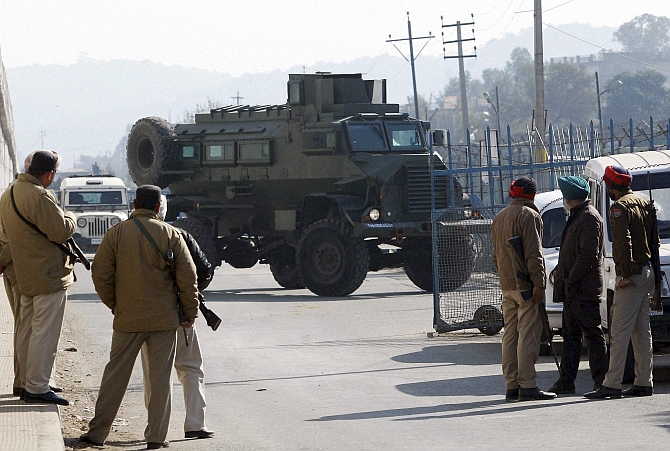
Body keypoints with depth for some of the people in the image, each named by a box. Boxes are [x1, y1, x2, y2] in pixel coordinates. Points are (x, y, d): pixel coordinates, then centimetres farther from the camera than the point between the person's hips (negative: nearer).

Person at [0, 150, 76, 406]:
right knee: (45, 332, -7)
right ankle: (37, 388, -7)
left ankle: (27, 384, 20)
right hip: (49, 275, -10)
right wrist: (70, 218, -1)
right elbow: (61, 231, -20)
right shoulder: (39, 196, -20)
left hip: (25, 276, 10)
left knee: (26, 330, 14)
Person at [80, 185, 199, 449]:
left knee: (115, 375, 8)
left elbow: (100, 274, -2)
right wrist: (190, 311, 4)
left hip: (128, 318, 1)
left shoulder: (116, 234, -2)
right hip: (164, 318, -1)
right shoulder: (170, 234, -3)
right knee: (161, 377, 6)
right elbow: (187, 275, -5)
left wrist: (114, 304, 12)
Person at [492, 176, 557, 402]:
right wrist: (538, 283, -19)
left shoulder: (499, 218, 18)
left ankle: (512, 386, 9)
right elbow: (533, 253, -17)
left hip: (507, 285, 8)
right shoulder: (528, 215, -9)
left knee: (510, 335, 9)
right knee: (528, 335, -9)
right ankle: (527, 386, -12)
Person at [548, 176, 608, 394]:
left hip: (584, 289, -10)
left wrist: (572, 280, -20)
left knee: (593, 334, -6)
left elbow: (589, 254, -20)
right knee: (570, 335, 11)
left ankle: (601, 381, -3)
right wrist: (560, 271, 15)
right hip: (572, 289, 10)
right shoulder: (576, 216, 19)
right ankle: (566, 382, 14)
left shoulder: (590, 217, -13)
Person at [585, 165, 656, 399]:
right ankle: (643, 382, 12)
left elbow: (624, 241, -21)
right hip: (647, 271, 9)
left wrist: (626, 273, -20)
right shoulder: (644, 203, 16)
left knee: (619, 331, -9)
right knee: (642, 330, 11)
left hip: (631, 276, -9)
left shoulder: (620, 207, -12)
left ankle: (612, 384, -12)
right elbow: (654, 239, 18)